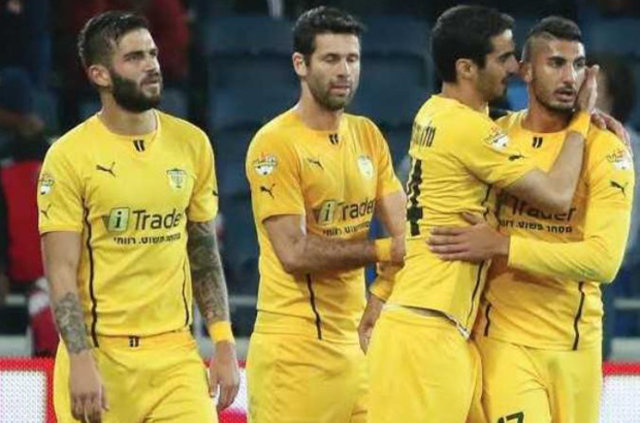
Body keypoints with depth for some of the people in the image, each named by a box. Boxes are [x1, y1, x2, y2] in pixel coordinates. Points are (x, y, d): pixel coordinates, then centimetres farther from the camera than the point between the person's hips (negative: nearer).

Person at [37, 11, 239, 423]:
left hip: (176, 355, 3)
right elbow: (62, 272, -9)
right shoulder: (70, 156, -6)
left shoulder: (192, 145, 7)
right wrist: (80, 362, -18)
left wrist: (224, 344, 7)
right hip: (101, 354, -3)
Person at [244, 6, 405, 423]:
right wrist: (382, 250, -10)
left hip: (355, 339, 6)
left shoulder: (367, 135, 13)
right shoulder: (276, 143, -9)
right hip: (295, 345, -6)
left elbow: (405, 230, 8)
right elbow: (294, 253, -15)